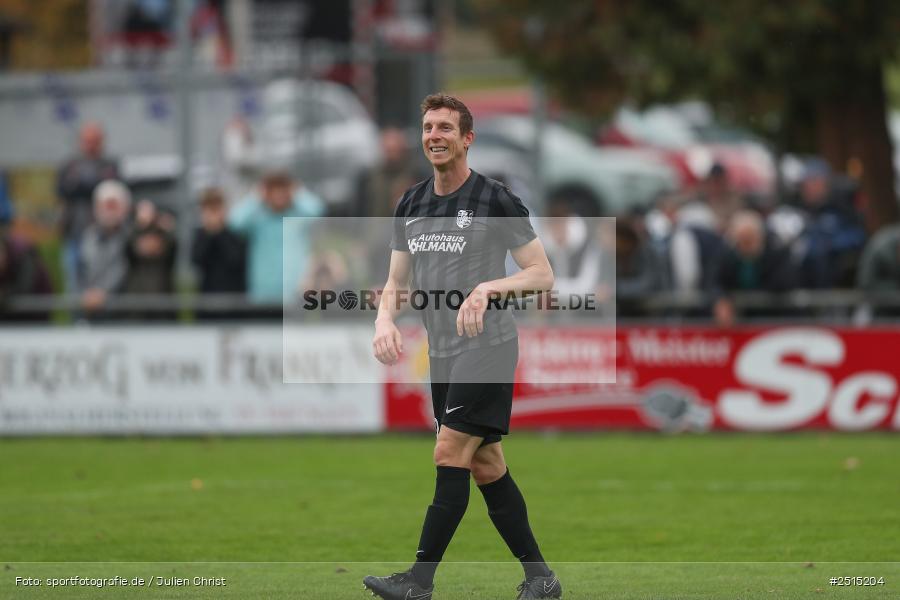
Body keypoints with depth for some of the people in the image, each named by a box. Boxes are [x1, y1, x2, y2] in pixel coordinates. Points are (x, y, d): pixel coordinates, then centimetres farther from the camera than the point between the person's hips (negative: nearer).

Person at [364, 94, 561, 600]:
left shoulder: (495, 200, -8)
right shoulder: (411, 205, 11)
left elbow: (543, 275, -8)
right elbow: (397, 281, 15)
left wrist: (489, 287, -24)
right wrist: (385, 320, -6)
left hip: (488, 345, -7)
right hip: (443, 352, 7)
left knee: (450, 456, -14)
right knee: (487, 467, 8)